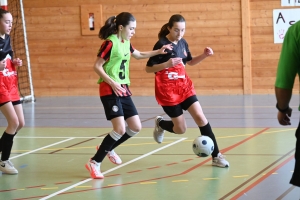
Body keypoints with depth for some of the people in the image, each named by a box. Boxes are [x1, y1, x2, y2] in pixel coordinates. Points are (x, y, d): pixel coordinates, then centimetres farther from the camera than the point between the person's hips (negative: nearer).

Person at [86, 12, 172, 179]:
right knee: (120, 129, -18)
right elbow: (97, 66, -14)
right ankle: (95, 163, -9)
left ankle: (108, 149, 26)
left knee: (136, 127, 6)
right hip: (110, 91, -9)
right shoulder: (110, 43, -14)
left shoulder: (126, 43, 11)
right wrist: (112, 83, -22)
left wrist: (158, 52, 20)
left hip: (123, 90, 9)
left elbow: (139, 55, 30)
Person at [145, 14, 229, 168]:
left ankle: (216, 156, 1)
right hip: (167, 90, -5)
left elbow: (190, 62, 21)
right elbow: (148, 69, -13)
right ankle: (160, 124, 33)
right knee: (180, 129, -1)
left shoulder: (183, 43, 4)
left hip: (184, 87, 5)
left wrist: (204, 55, 3)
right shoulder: (162, 44, -15)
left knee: (201, 118, -6)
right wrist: (167, 64, -29)